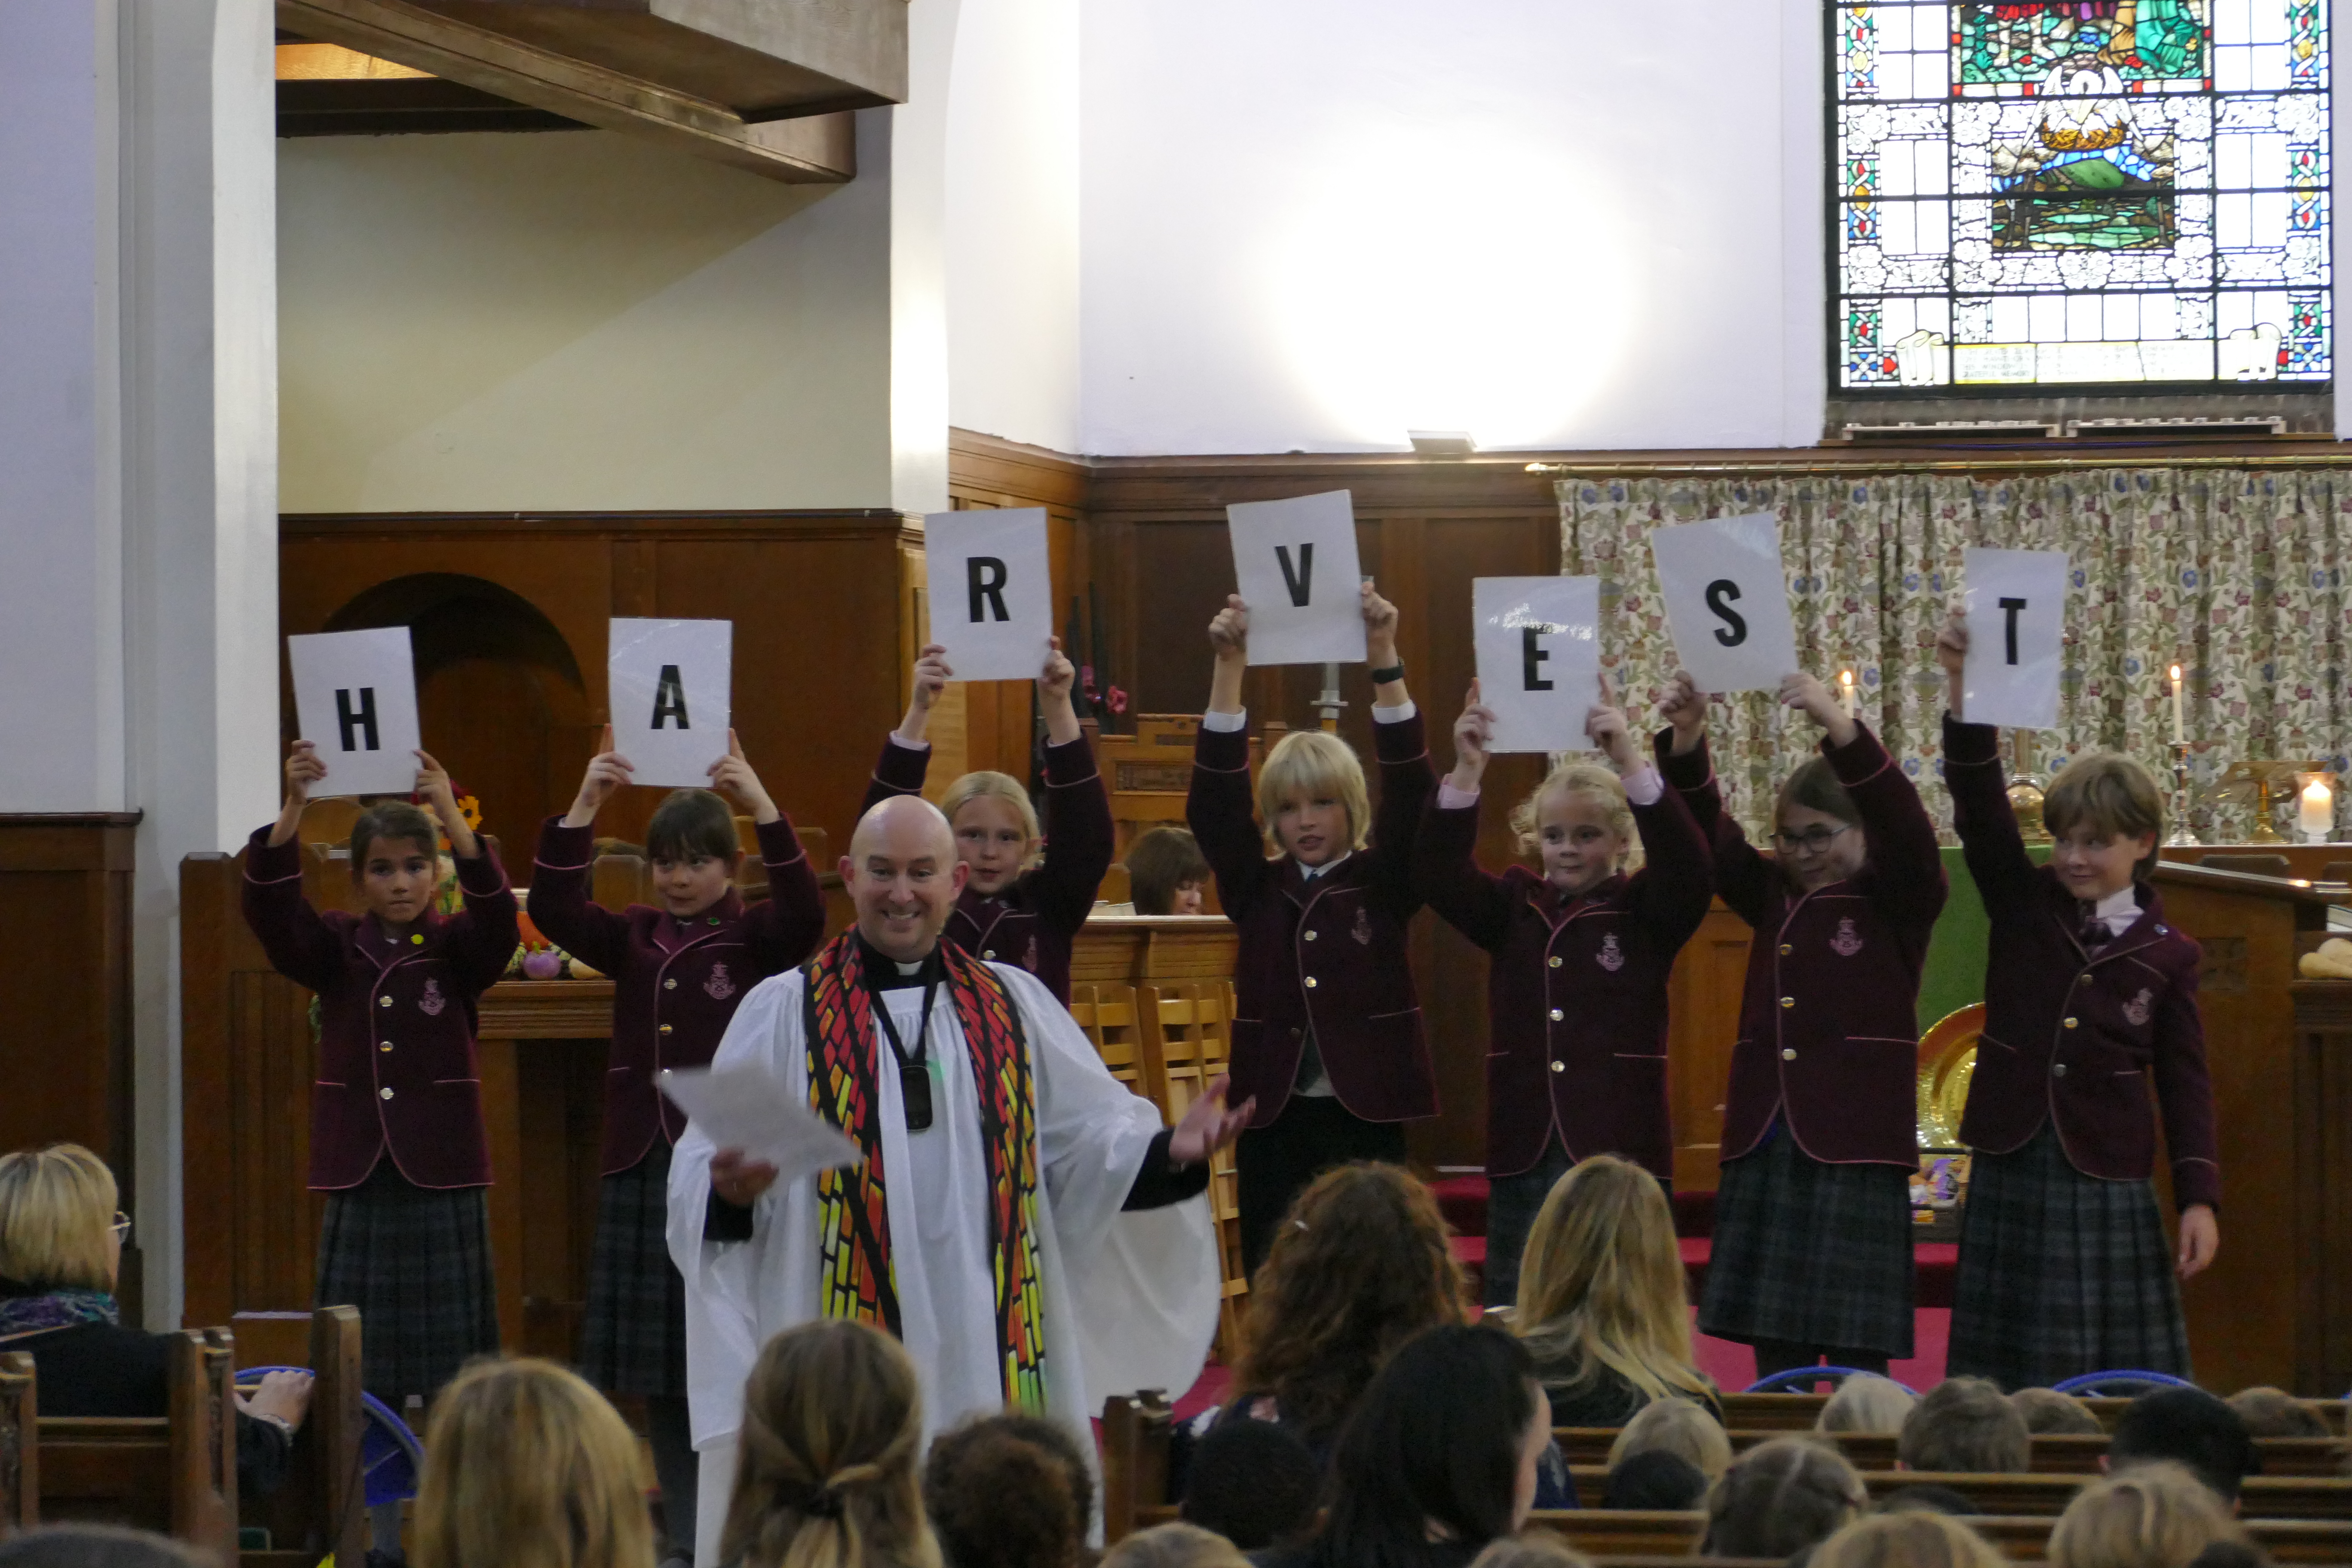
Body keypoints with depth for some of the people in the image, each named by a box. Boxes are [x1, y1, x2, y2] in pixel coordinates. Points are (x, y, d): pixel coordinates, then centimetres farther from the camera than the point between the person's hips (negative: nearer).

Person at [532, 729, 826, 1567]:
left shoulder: (756, 939, -1)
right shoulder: (634, 939, 9)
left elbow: (804, 909, -20)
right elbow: (554, 908, -4)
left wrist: (761, 804, -29)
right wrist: (584, 806, -15)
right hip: (643, 1170, 4)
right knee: (659, 1371, 7)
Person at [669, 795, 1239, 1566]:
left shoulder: (1015, 1005, 12)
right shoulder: (783, 1012, 4)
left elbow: (1090, 1139, 10)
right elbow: (702, 1173, -1)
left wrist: (1172, 1150, -9)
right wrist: (729, 1186, -23)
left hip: (986, 1347, 2)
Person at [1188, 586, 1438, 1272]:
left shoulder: (1382, 883, 3)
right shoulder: (1256, 888, 7)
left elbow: (1411, 790, -9)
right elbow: (1215, 800, -4)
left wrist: (1383, 658, -19)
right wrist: (1229, 667, -15)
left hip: (1366, 1113, -2)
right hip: (1273, 1117, 2)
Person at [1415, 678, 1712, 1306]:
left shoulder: (1644, 911, 0)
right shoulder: (1514, 908, 8)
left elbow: (1689, 869, -19)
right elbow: (1439, 873, -6)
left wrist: (1627, 761, -30)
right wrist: (1466, 770, -21)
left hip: (1621, 1144, -3)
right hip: (1525, 1148, 3)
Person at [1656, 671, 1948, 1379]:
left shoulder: (1899, 902, -2)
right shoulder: (1774, 896, 13)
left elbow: (1903, 825, -18)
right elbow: (1710, 836, 6)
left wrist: (1837, 726, -31)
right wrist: (1687, 743, -12)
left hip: (1857, 1146, -6)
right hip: (1765, 1145, 6)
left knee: (1856, 1351, -6)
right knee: (1775, 1350, 8)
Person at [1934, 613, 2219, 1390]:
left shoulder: (2166, 953, 2)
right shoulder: (2023, 905, 3)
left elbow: (2185, 1082, 3)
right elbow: (1982, 808, -9)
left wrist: (2199, 1199, -5)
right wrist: (1966, 692, -23)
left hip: (2108, 1183, -1)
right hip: (2011, 1173, 1)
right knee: (2004, 1383, 3)